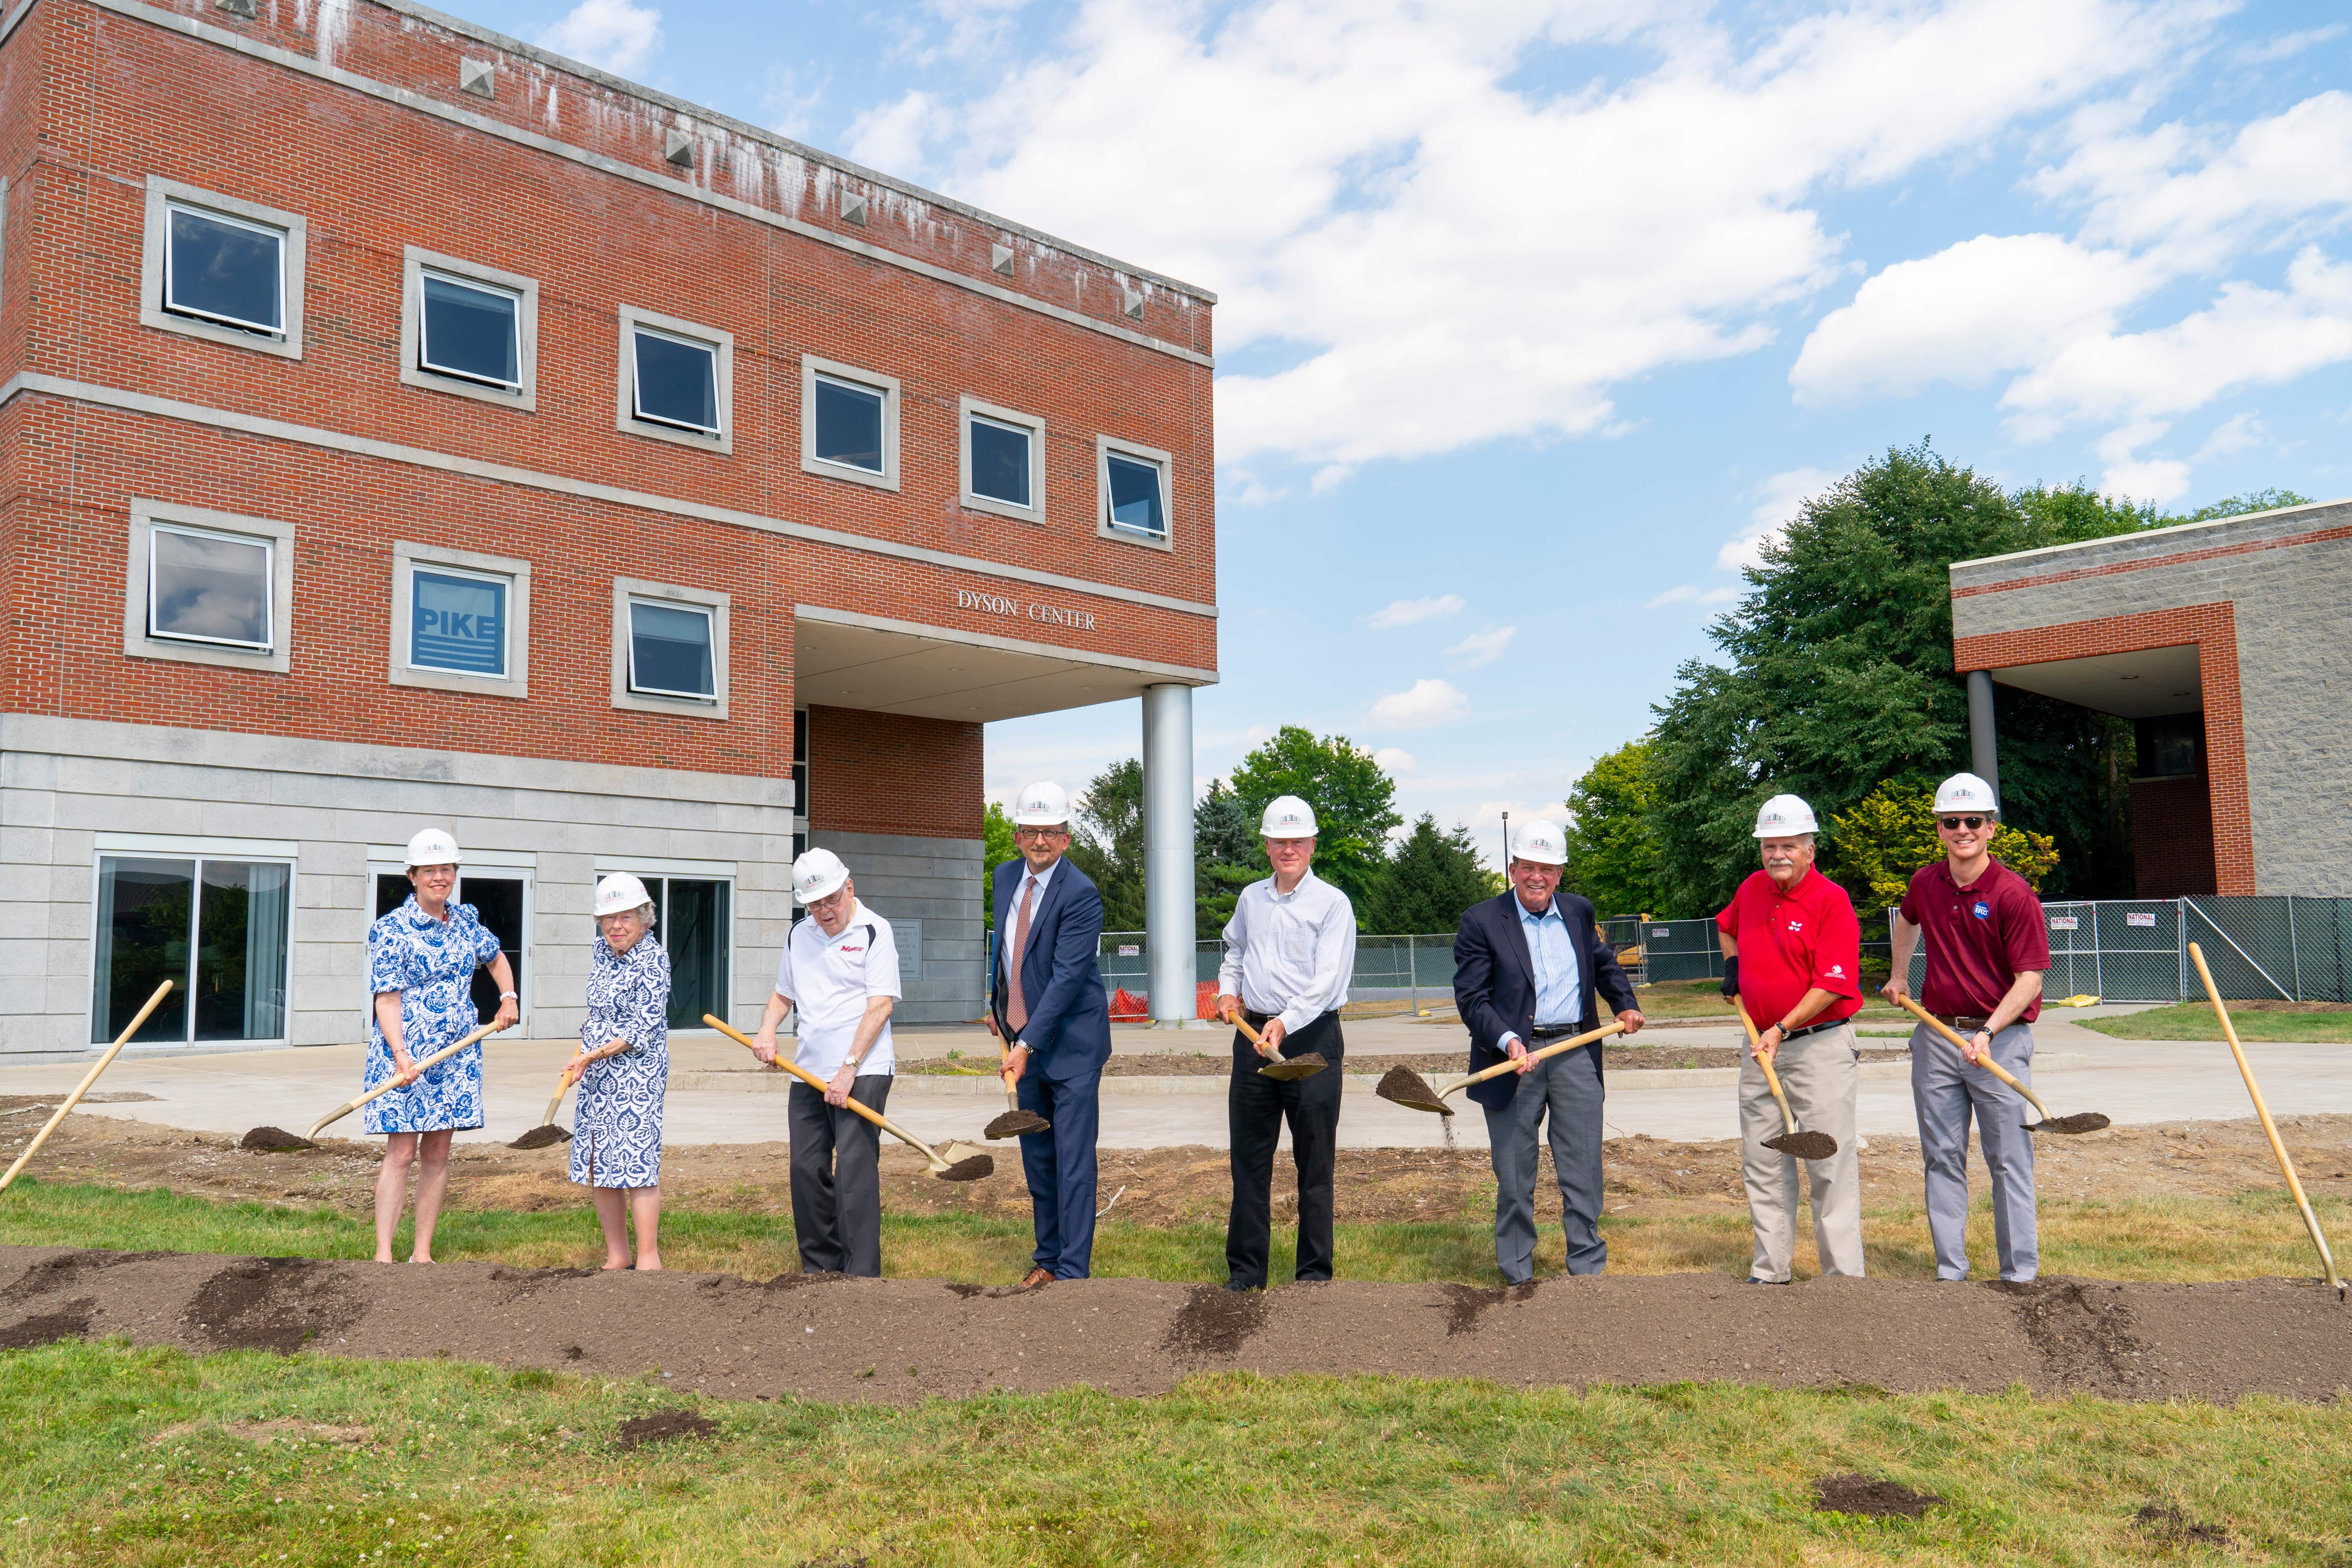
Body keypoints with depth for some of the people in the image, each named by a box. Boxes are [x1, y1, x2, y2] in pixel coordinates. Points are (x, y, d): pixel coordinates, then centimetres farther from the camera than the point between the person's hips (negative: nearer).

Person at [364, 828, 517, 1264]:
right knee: (401, 1152, -7)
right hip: (406, 1054, -5)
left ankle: (423, 1253, 14)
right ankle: (383, 1255, -1)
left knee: (437, 1153, 7)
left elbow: (496, 958, 29)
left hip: (456, 1055, 5)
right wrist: (401, 1055, -24)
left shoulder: (466, 920, 9)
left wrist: (509, 997, 13)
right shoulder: (391, 930, -7)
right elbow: (387, 999, -12)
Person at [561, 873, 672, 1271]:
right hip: (596, 1076, 8)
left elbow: (644, 1028, -16)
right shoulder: (600, 951, 11)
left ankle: (649, 1257, -2)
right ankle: (617, 1256, 18)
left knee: (636, 1163, -10)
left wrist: (594, 1055, -19)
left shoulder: (653, 960, -12)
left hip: (637, 1076, -8)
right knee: (597, 1167, 8)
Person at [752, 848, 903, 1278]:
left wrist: (848, 1069, -17)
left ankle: (862, 1275, -7)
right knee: (806, 1170, 7)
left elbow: (880, 1005, -11)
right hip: (808, 1073, 6)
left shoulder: (874, 931, -4)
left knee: (854, 1170, -11)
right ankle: (820, 1268, 19)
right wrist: (766, 1032, 6)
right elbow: (783, 995, 28)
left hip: (862, 1073, -6)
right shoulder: (799, 937, 15)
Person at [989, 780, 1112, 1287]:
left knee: (1074, 1161, -4)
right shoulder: (1005, 877, 6)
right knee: (1036, 1157, 15)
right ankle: (1047, 1255, 28)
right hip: (1023, 1035, 7)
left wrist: (1027, 1044, -24)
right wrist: (995, 1004, 20)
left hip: (1070, 1042, -7)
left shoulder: (1081, 894, -18)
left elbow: (1067, 977, -22)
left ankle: (1073, 1269, 2)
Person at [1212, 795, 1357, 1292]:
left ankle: (1315, 1271, 10)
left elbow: (1328, 980, -16)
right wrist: (1228, 990, 15)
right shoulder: (1250, 898, 13)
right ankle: (1245, 1269, 17)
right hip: (1253, 1034, 5)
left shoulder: (1332, 903, -5)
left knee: (1314, 1161, 0)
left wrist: (1286, 1023, -28)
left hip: (1312, 1036, -5)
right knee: (1249, 1157, 8)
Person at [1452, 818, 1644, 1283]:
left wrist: (1625, 1004, 13)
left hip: (1576, 1054, 3)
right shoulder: (1481, 921, -4)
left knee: (1584, 1169, 5)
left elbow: (1604, 964, 29)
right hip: (1513, 1057, -3)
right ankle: (1518, 1276, 17)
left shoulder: (1579, 912, 11)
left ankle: (1588, 1268, 17)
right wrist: (1508, 1042, -23)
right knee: (1514, 1175, 5)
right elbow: (1471, 997, -9)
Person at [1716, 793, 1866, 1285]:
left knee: (1830, 1165, -5)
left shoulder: (1831, 901, -12)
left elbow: (1832, 985, -19)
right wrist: (1731, 966, 14)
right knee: (1763, 1165, 11)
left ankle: (1845, 1277, 2)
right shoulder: (1752, 889, 8)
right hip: (1761, 1045, 7)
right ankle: (1769, 1273, 20)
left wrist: (1782, 1029, -25)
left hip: (1820, 1046, -7)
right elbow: (1726, 926, 31)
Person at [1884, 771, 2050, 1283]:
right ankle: (1950, 1272, 17)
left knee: (2009, 1160, 1)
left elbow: (2030, 978, -15)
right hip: (1935, 1035, 5)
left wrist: (1988, 1032, -24)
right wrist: (1898, 976, 30)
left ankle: (2020, 1274, 10)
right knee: (1942, 1158, 9)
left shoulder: (2014, 894, -12)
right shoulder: (1925, 884, 4)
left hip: (2000, 1039, -5)